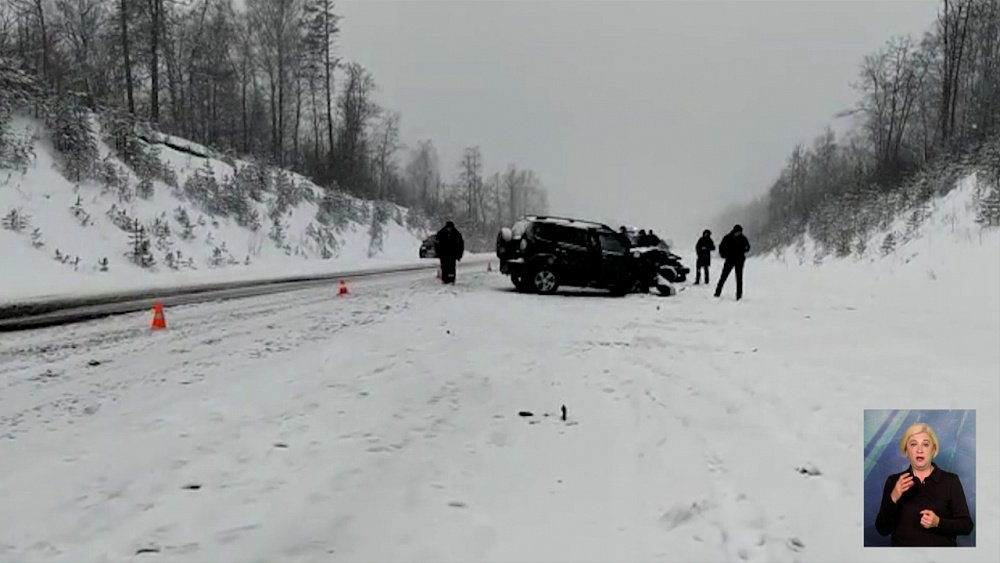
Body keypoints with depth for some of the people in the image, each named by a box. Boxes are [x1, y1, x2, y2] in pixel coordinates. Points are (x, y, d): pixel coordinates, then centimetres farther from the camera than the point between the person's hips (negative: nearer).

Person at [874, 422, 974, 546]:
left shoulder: (950, 481, 7)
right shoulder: (894, 481, 7)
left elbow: (966, 525, 3)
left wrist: (938, 522, -13)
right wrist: (893, 498, -13)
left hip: (942, 544, 0)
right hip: (904, 544, 0)